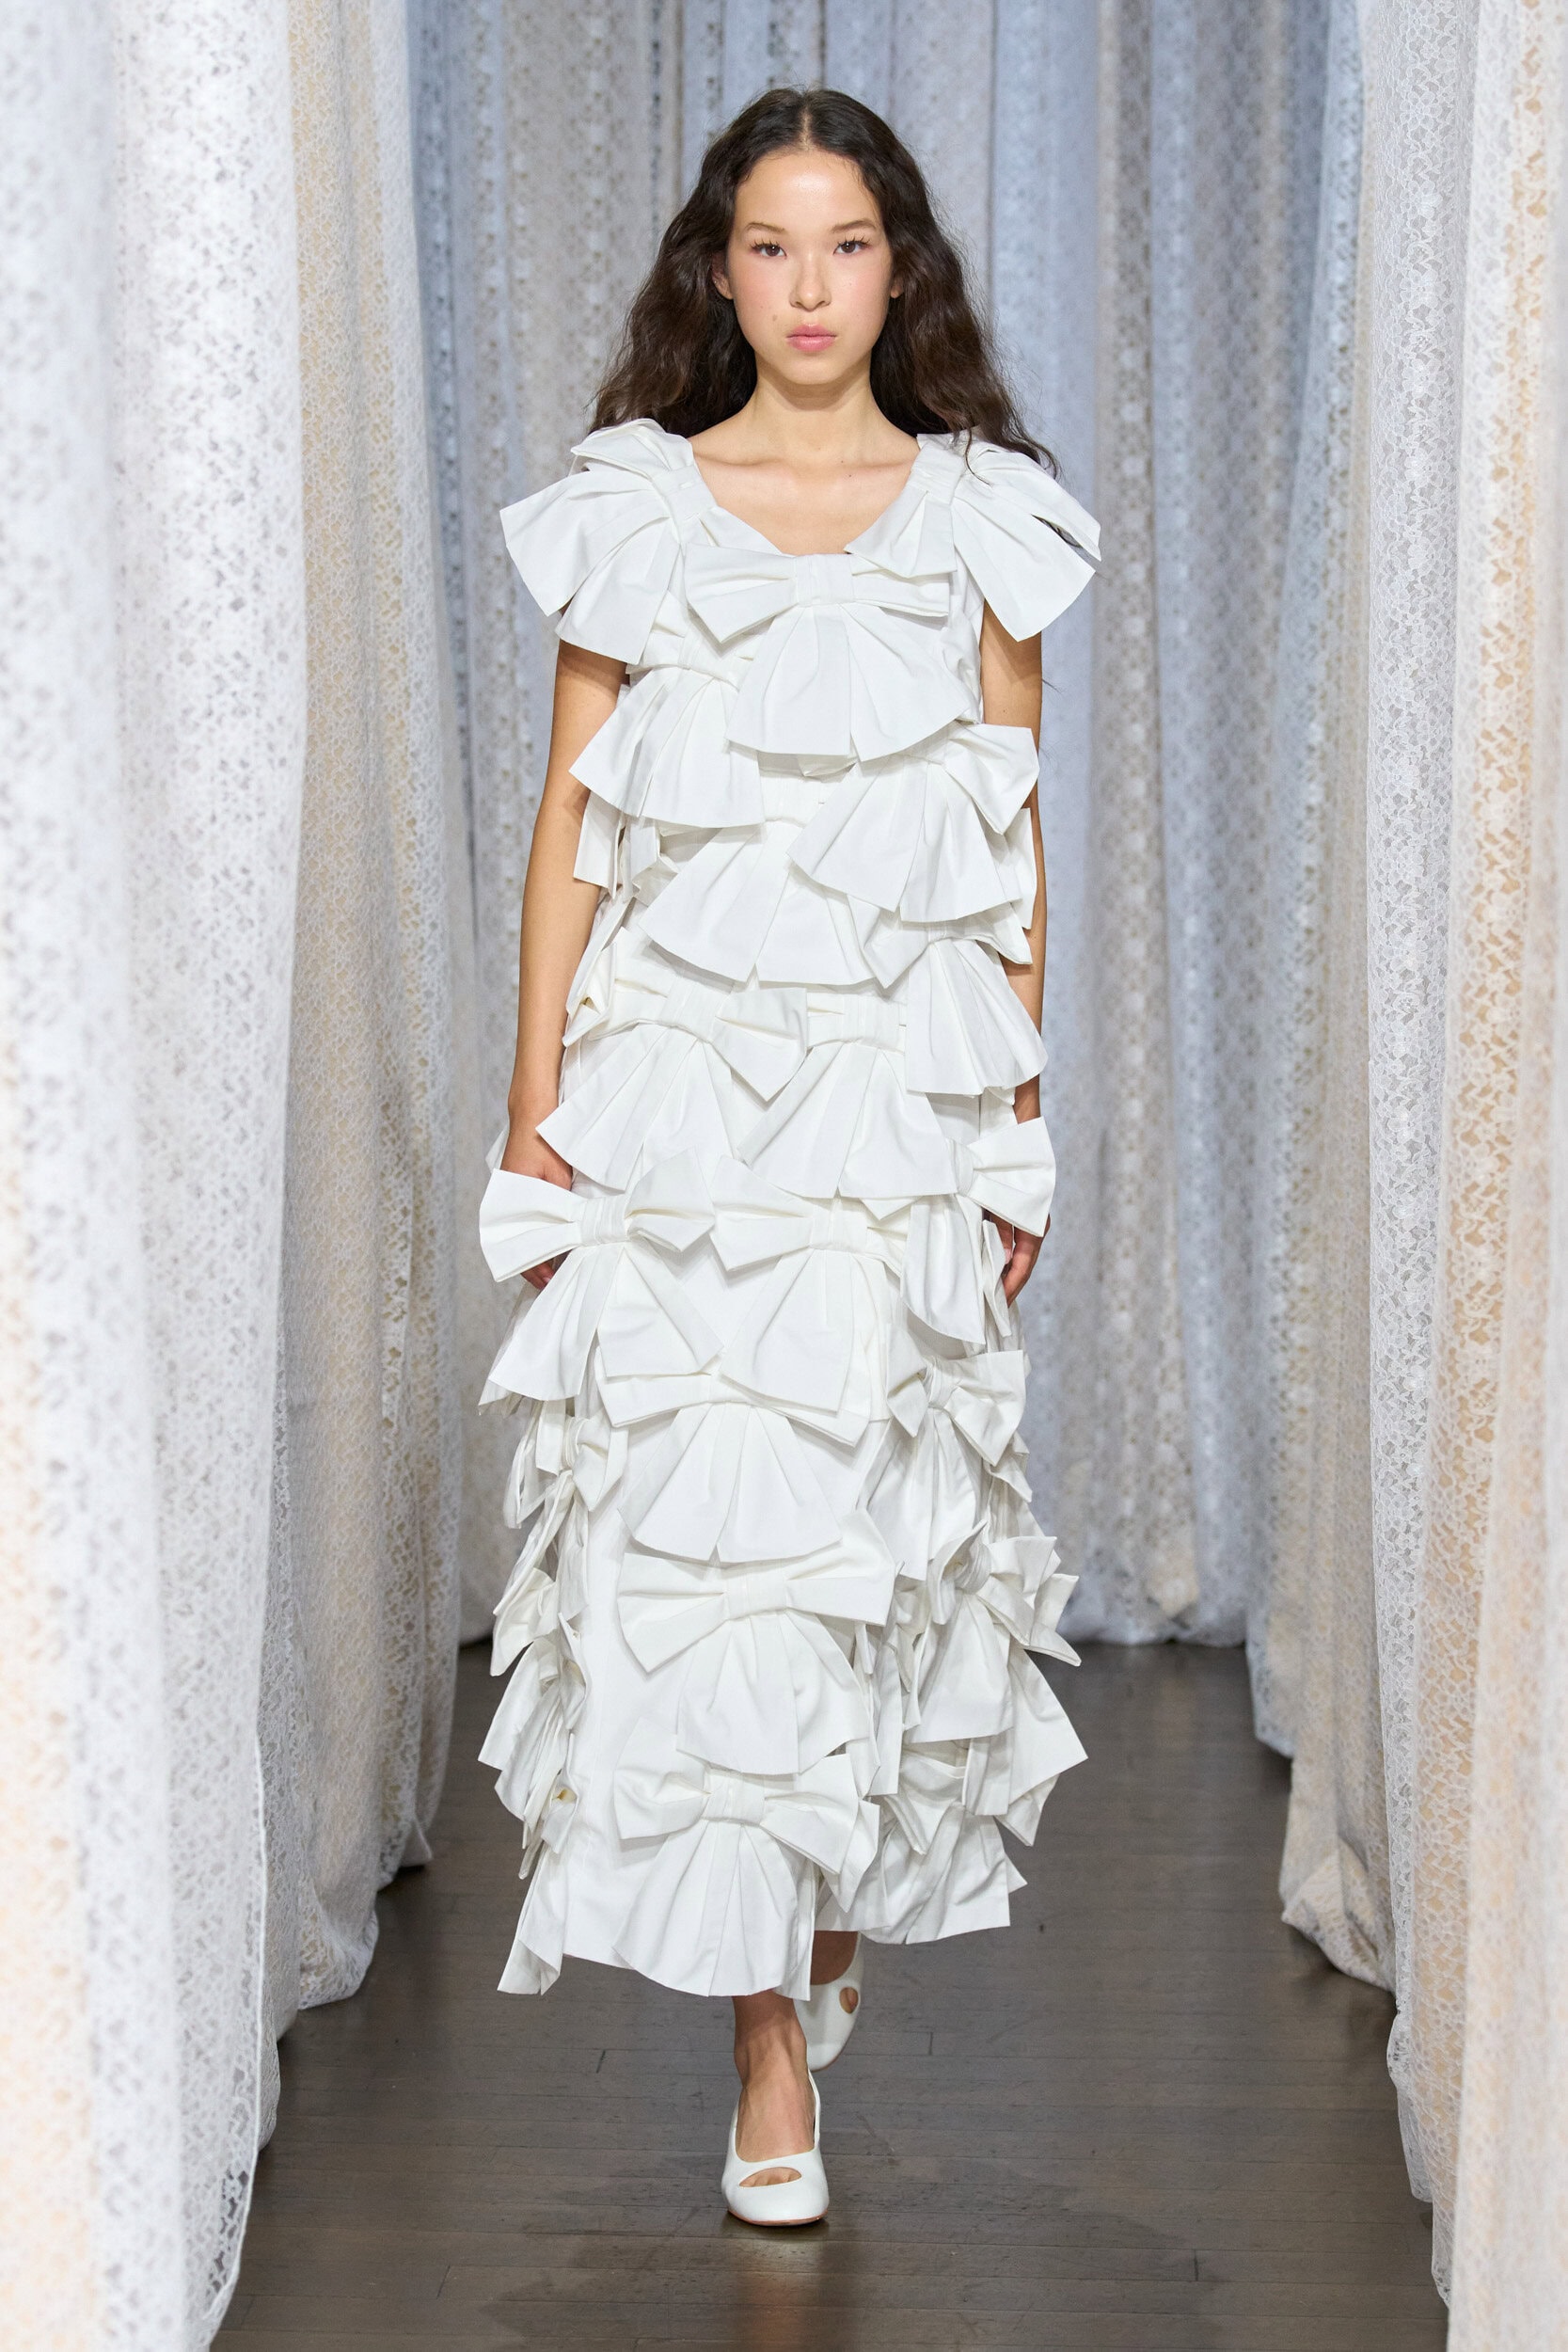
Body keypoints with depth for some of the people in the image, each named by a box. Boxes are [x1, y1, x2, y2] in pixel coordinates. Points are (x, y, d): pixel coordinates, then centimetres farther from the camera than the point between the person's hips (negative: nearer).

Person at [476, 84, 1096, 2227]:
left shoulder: (980, 514, 7)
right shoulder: (634, 508, 4)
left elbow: (1016, 839, 9)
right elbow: (572, 820, 4)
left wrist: (1020, 1116, 6)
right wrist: (538, 1112, 0)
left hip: (908, 1089, 1)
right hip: (681, 1086, -1)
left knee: (886, 1514, 4)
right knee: (699, 1522, -4)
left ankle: (844, 1911, 31)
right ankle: (775, 2047, 5)